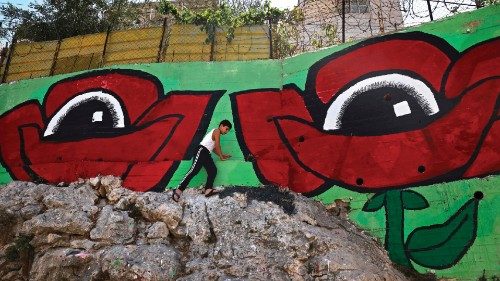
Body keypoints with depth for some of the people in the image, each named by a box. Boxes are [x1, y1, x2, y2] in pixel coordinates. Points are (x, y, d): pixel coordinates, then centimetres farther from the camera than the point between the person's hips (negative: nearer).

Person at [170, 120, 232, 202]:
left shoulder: (215, 133, 30)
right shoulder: (217, 131, 2)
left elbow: (215, 148, 33)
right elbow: (217, 146, -2)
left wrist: (223, 155, 32)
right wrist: (221, 156, 9)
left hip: (207, 153, 10)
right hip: (201, 150, -10)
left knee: (213, 170, -8)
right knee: (194, 170, -23)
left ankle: (208, 190, -23)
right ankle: (179, 190, -30)